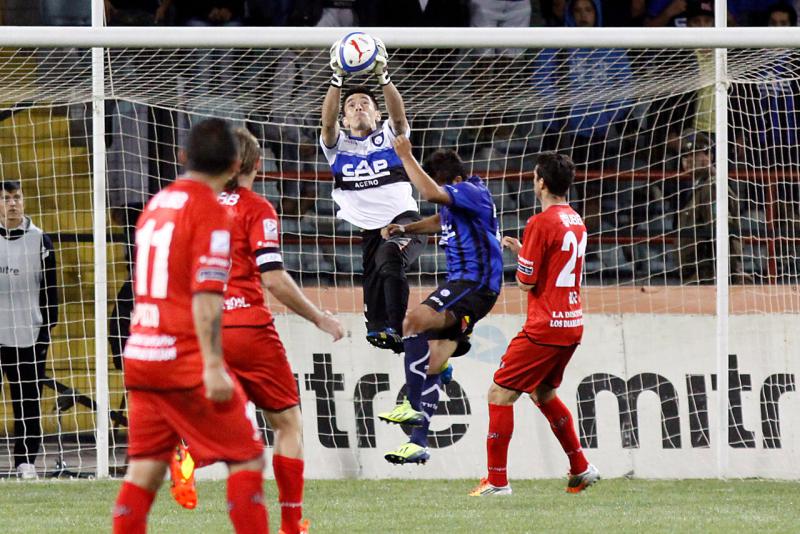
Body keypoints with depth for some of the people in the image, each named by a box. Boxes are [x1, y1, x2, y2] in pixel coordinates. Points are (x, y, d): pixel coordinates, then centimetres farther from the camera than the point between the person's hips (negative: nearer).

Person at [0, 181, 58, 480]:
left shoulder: (39, 240, 3)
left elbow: (50, 287, 5)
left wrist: (47, 325, 0)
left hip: (28, 334, -1)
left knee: (28, 401, 2)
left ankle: (26, 460, 8)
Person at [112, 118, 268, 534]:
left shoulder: (156, 205, 14)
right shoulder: (210, 212, -9)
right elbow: (205, 295, -18)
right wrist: (212, 366, -21)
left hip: (140, 356, 7)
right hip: (186, 361, -7)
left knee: (145, 468, 6)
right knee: (247, 459, 0)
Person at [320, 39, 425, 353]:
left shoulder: (388, 137, 11)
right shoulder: (338, 145, 14)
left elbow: (398, 115, -10)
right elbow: (327, 121, -6)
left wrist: (383, 77, -24)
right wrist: (337, 81, -20)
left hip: (403, 220, -4)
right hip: (366, 229, 4)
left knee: (390, 259, -31)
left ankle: (397, 330, -35)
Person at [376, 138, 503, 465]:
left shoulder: (471, 192, -15)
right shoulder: (455, 199, 14)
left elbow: (431, 193, -33)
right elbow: (441, 221, 36)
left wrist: (405, 156, -24)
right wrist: (404, 229, 19)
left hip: (475, 284, -11)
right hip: (461, 283, 11)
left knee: (414, 321, -28)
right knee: (433, 364, 6)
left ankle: (414, 406, -29)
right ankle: (419, 443, 5)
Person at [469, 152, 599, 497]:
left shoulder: (540, 223, -15)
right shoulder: (576, 222, 11)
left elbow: (526, 282, -13)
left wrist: (519, 263, 7)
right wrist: (522, 250, 19)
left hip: (544, 329, -9)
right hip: (572, 326, 9)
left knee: (500, 394, -3)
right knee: (544, 394, 26)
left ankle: (497, 480, -6)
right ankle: (581, 468, 28)